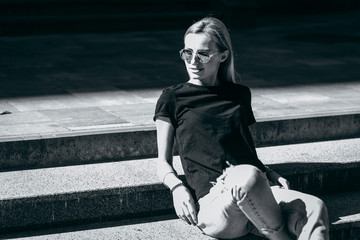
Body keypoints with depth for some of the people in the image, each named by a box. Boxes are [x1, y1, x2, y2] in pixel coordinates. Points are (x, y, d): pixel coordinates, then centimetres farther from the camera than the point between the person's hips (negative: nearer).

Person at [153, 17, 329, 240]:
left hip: (257, 191, 4)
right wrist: (178, 188, -9)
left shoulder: (240, 94, 24)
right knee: (248, 176, -40)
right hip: (212, 201, -4)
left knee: (315, 209, -29)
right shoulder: (173, 98, 12)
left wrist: (271, 174, 11)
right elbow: (164, 163, 12)